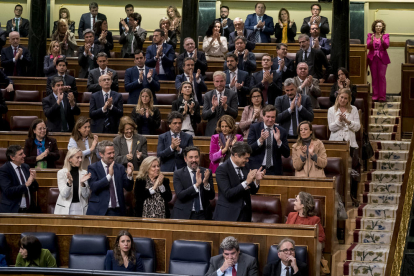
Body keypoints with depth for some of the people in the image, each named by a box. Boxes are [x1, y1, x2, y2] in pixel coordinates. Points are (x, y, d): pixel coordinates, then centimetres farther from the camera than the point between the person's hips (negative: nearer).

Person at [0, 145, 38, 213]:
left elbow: (34, 189, 12)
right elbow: (8, 191, -21)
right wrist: (26, 184, -23)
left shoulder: (26, 167, 8)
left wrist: (33, 180, -8)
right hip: (12, 210, -5)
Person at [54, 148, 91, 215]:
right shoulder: (61, 173, 0)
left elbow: (86, 195, 1)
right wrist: (69, 182, -24)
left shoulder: (84, 173, 6)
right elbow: (64, 194, -8)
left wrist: (82, 183, -15)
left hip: (80, 208, 2)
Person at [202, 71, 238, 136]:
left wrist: (225, 106, -21)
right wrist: (213, 108, -19)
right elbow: (203, 116, -1)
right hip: (211, 131, 1)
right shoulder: (208, 95, 6)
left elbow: (235, 115, -5)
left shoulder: (232, 95, 1)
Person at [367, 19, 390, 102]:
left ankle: (382, 96, -6)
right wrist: (372, 40, -21)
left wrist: (382, 39, -25)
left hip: (382, 58, -1)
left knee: (382, 76, -7)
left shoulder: (385, 36, 6)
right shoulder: (370, 35, 8)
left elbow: (386, 46, -8)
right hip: (373, 58, 1)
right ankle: (375, 96, 5)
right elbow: (368, 46, -2)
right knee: (374, 77, 1)